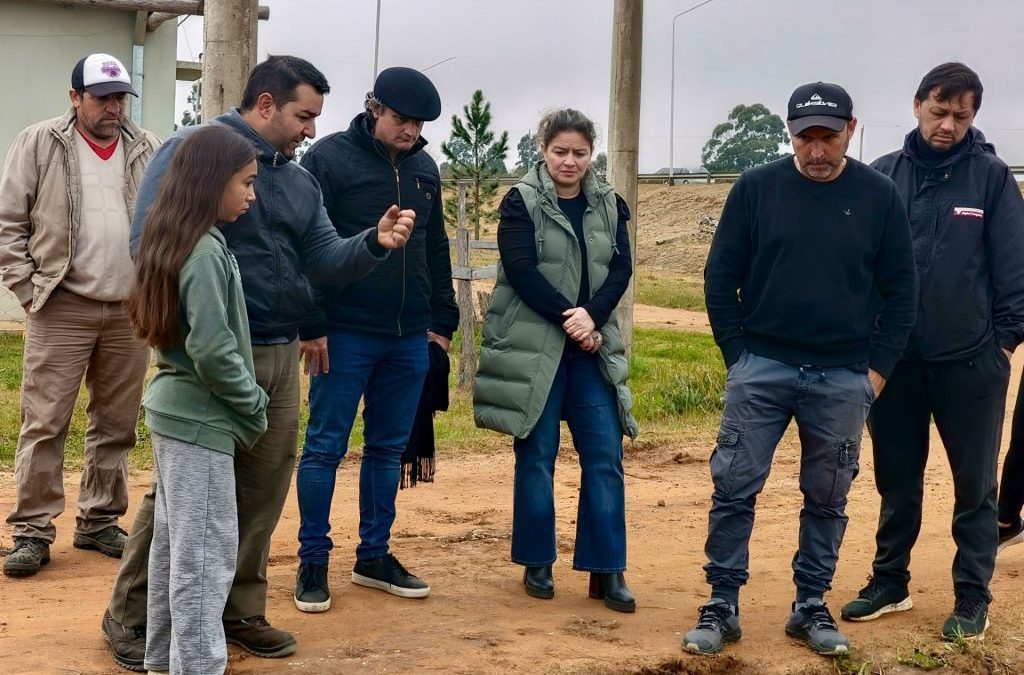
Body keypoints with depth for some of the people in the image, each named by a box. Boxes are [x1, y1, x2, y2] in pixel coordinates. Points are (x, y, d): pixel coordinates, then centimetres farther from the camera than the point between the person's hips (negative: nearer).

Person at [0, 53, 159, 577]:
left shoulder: (149, 151, 8)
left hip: (131, 310, 3)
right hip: (62, 308, -3)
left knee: (116, 425, 11)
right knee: (44, 424, -2)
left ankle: (100, 521, 24)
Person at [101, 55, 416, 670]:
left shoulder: (301, 182, 14)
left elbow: (325, 260, 8)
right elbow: (150, 240, -14)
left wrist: (375, 243, -11)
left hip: (280, 357, 7)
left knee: (262, 492, 12)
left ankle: (240, 609, 26)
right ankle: (130, 619, 13)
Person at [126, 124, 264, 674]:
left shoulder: (177, 241, 10)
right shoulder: (205, 250, -19)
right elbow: (212, 349, -24)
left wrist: (245, 404, 13)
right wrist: (254, 407, -11)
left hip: (175, 409, 10)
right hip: (200, 419, -10)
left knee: (173, 543, 17)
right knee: (207, 552, -3)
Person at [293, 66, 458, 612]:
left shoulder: (424, 169, 12)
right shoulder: (330, 158, -7)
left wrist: (441, 320, 13)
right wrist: (312, 325, -14)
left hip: (409, 338, 6)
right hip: (346, 335, -6)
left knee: (388, 448, 12)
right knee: (325, 447, 1)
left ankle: (374, 556, 24)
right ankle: (313, 561, 12)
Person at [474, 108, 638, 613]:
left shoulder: (609, 205, 11)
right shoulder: (520, 202, -1)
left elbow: (621, 268, 2)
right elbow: (522, 270, -12)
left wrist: (592, 315, -15)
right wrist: (569, 318, -17)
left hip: (593, 347, 3)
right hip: (533, 347, -3)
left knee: (605, 456, -1)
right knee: (537, 456, 3)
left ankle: (607, 570, 7)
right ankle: (537, 565, 16)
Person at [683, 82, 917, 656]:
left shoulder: (879, 196, 1)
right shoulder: (756, 189, -1)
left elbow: (900, 289, 5)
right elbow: (721, 276, 3)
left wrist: (878, 368, 0)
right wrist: (737, 354, -1)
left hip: (844, 379, 1)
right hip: (761, 368, -1)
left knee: (828, 498, 9)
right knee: (734, 486, -2)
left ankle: (812, 607, 22)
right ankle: (722, 606, 9)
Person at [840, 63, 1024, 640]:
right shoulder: (883, 175, 1)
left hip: (971, 359, -2)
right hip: (895, 356, 2)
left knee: (974, 483, 8)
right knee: (897, 477, 13)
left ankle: (973, 597, 20)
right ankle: (890, 582, 27)